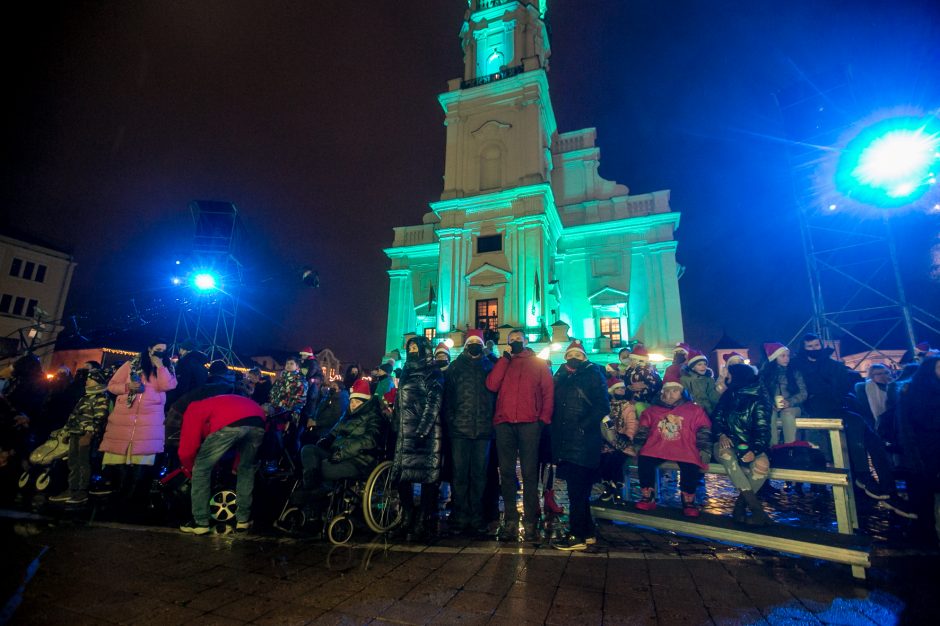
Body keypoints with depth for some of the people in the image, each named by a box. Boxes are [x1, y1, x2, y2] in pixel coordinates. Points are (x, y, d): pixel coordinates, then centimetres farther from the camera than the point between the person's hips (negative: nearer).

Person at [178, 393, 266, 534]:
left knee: (201, 468, 19)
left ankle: (200, 522, 25)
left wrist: (189, 469, 42)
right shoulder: (220, 403, 47)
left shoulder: (193, 409, 31)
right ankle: (243, 519, 32)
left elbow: (187, 449, 20)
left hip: (229, 425, -5)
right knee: (248, 468, 29)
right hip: (258, 422, 6)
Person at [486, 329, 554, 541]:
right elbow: (492, 385, 0)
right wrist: (506, 357, 3)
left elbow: (548, 392, 6)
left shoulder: (538, 363, 14)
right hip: (504, 423, 2)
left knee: (529, 473, 0)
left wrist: (544, 418, -6)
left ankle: (530, 522, 7)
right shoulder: (503, 363, 18)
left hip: (529, 423, -2)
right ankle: (510, 521, 14)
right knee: (506, 473, 5)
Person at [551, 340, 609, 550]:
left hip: (583, 442, -6)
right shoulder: (562, 377, 19)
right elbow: (555, 406, 19)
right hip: (566, 442, 6)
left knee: (577, 491, -4)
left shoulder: (593, 375, 1)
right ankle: (587, 532, 26)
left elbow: (602, 407, -9)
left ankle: (577, 536, 5)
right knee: (579, 491, 15)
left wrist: (583, 426, -15)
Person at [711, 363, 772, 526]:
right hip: (728, 443, 2)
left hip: (749, 445, -1)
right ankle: (757, 509, -35)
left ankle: (740, 505, -19)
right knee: (725, 453, -35)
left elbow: (762, 428, -11)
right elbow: (716, 418, 9)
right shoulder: (728, 395, 9)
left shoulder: (759, 399, -2)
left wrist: (754, 450, -27)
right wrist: (721, 435, -13)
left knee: (762, 464, -35)